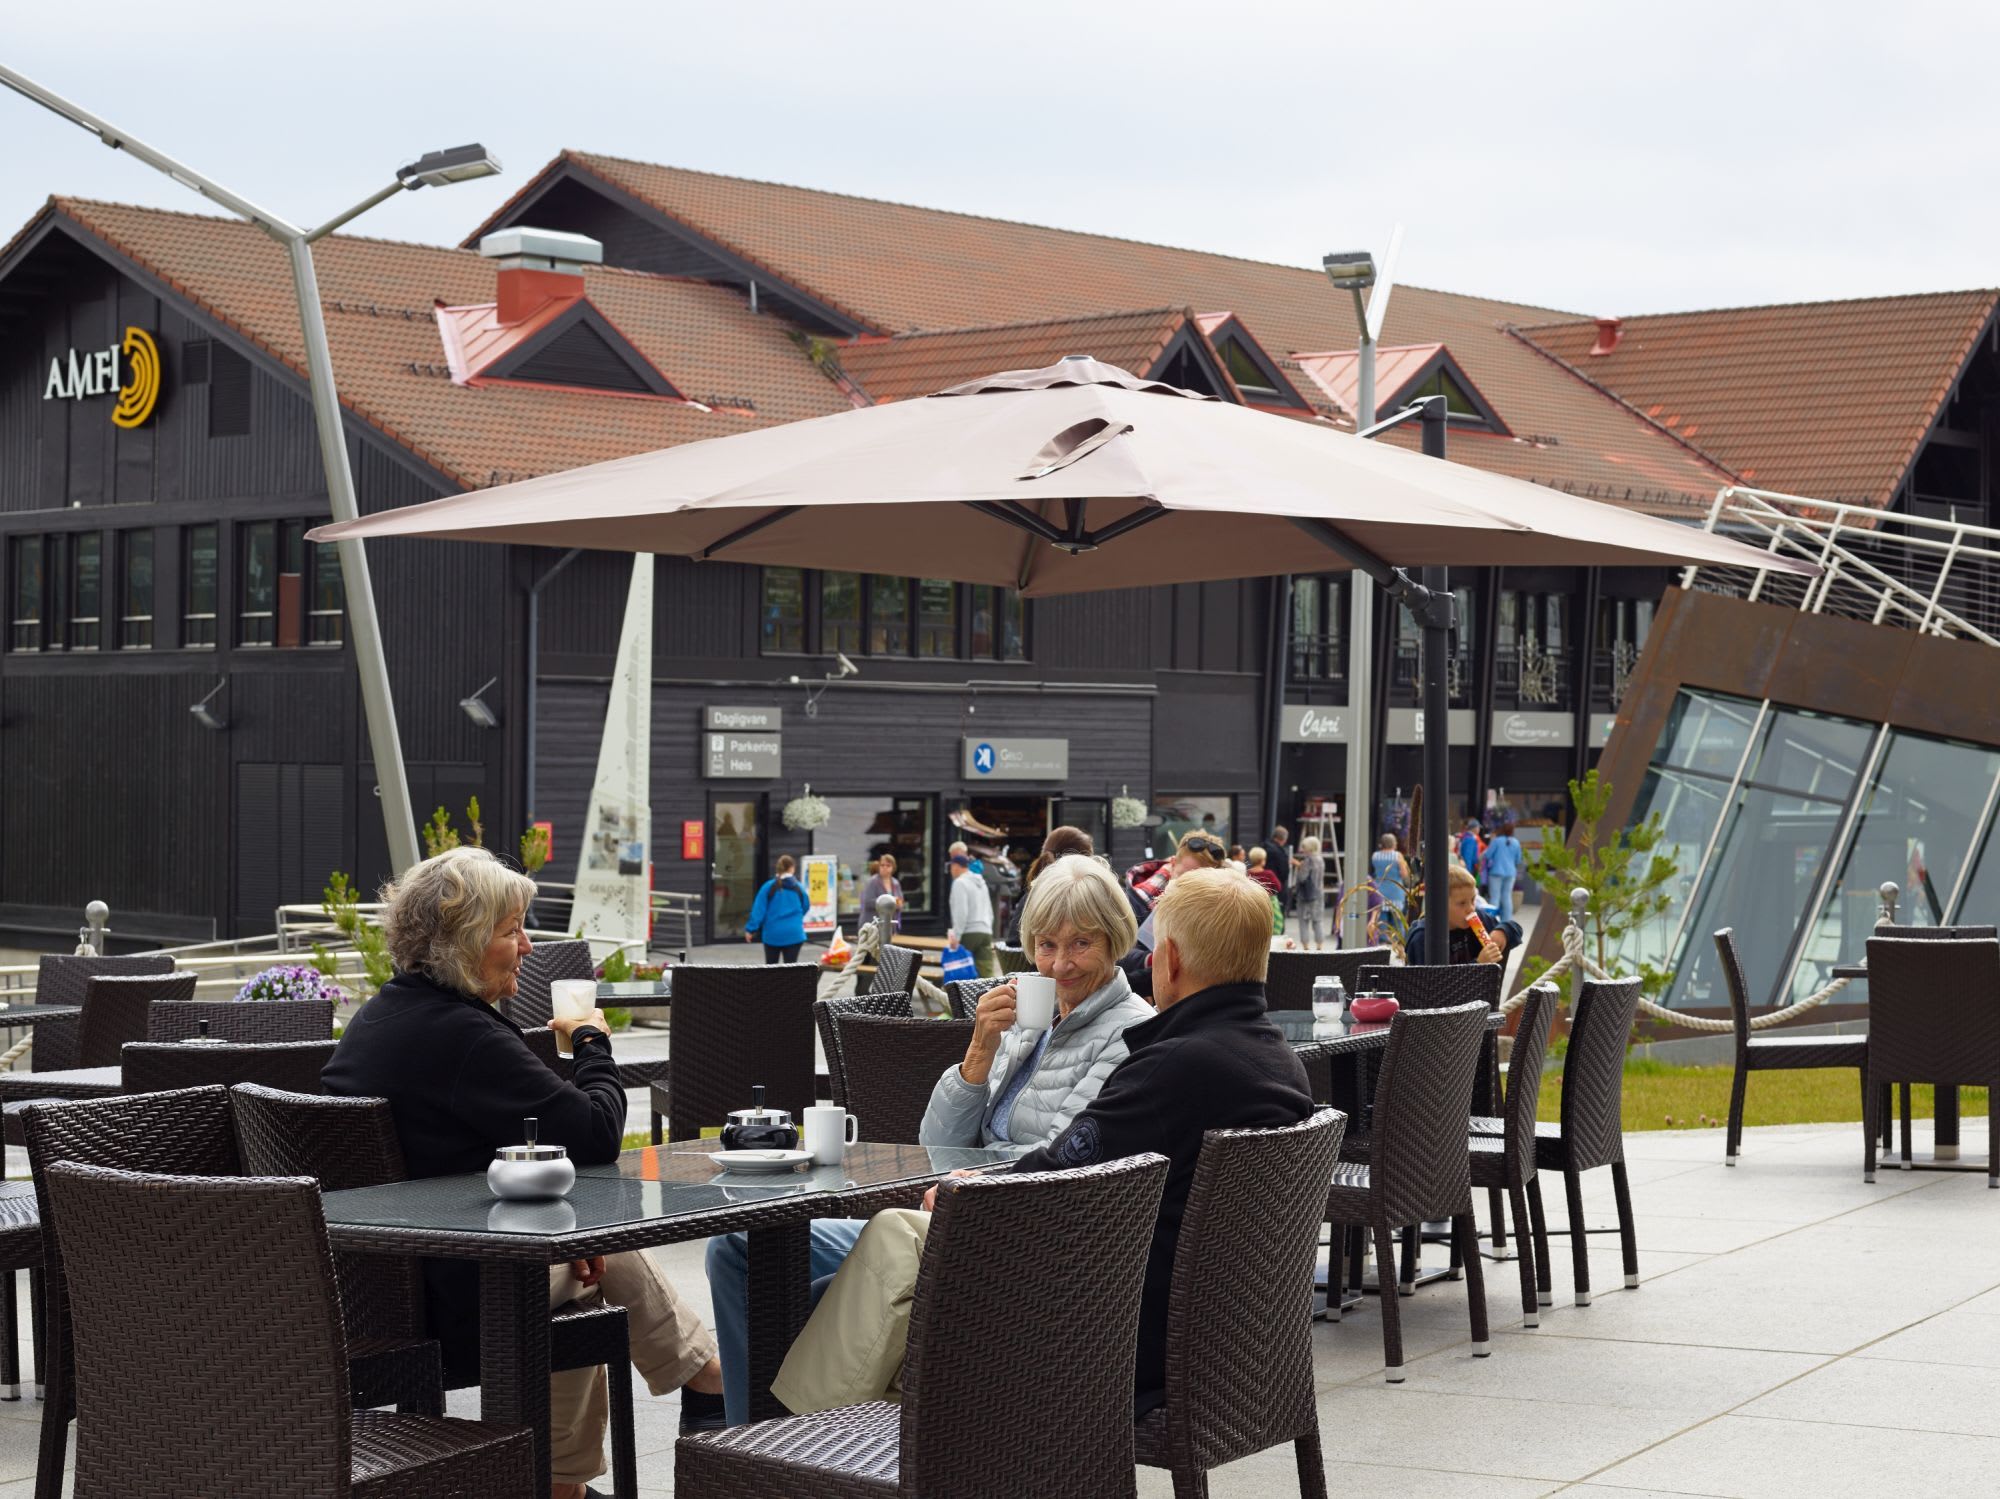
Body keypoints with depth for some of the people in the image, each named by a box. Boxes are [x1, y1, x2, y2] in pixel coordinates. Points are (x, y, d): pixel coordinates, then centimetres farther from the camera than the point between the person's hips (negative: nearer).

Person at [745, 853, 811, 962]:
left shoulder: (769, 887, -5)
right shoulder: (798, 888, -2)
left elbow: (758, 910, -6)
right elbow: (806, 907, 13)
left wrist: (751, 929, -1)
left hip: (772, 934, 1)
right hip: (793, 934, -1)